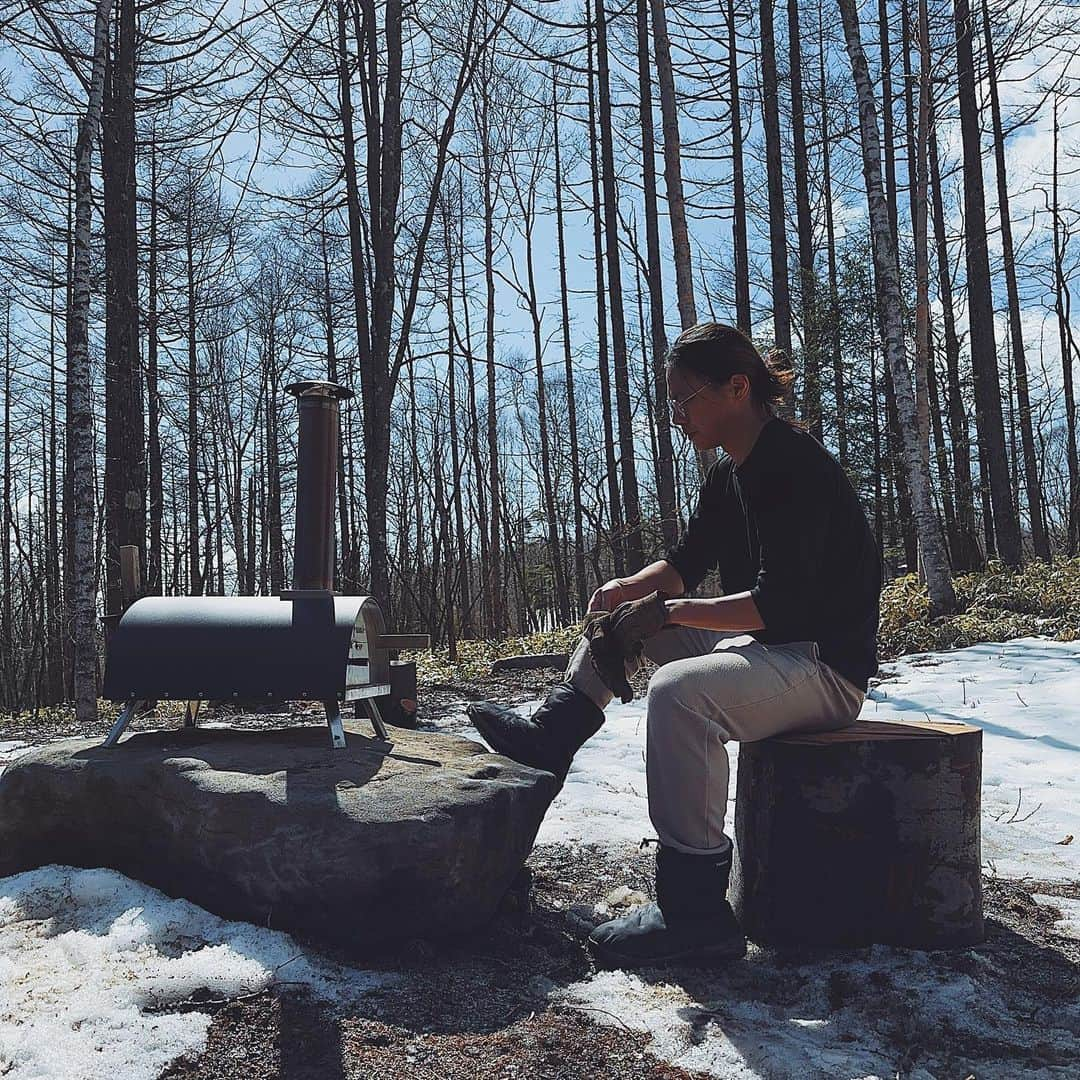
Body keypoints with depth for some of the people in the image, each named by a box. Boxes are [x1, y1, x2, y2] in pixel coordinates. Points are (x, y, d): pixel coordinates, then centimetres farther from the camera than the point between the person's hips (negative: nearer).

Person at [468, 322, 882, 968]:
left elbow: (778, 603, -26)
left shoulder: (796, 466, -19)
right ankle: (552, 735, 8)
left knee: (679, 691, -35)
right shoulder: (731, 475, 11)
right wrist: (627, 589, -4)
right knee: (626, 612, 14)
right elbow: (684, 565, 16)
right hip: (766, 648, 10)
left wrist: (670, 611, -22)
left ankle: (695, 911, -27)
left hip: (825, 666, -10)